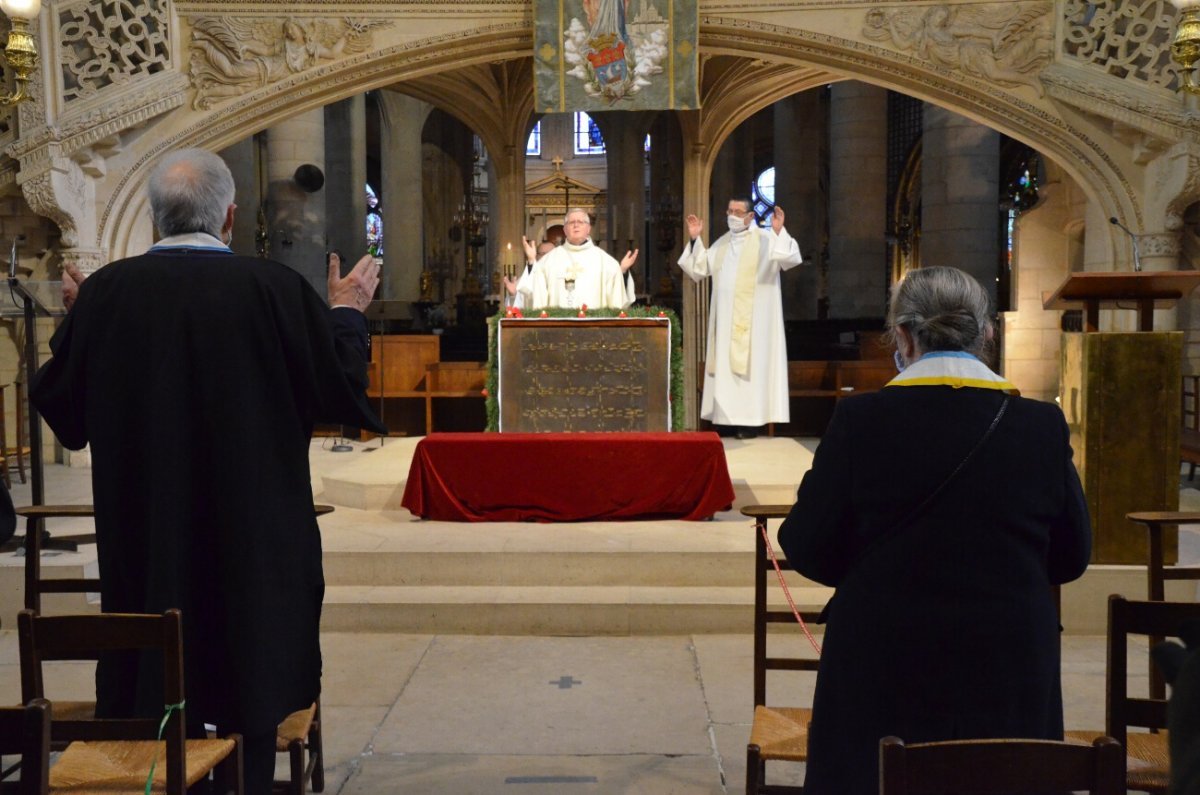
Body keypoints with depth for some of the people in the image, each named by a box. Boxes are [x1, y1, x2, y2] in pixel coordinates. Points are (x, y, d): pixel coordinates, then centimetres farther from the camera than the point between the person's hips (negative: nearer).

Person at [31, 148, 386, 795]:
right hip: (253, 537, -2)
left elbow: (60, 402, 4)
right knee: (250, 687, 12)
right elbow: (340, 389, -8)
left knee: (154, 690, 14)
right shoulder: (274, 288, -14)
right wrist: (347, 312, 9)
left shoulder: (106, 291, -7)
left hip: (145, 539, 2)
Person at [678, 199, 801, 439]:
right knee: (725, 366, 6)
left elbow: (791, 258, -18)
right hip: (725, 318, 6)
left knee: (748, 365, -6)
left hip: (751, 320, -6)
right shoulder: (722, 243, 16)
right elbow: (699, 269, 13)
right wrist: (694, 239, 5)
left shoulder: (764, 239, -4)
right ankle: (728, 416, 11)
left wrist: (779, 232, -30)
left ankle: (749, 420, -3)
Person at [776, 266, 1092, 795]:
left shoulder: (859, 419, -11)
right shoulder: (1042, 424, -5)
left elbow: (811, 551, -7)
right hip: (1008, 673, 2)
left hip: (882, 671, -2)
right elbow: (1071, 557, 5)